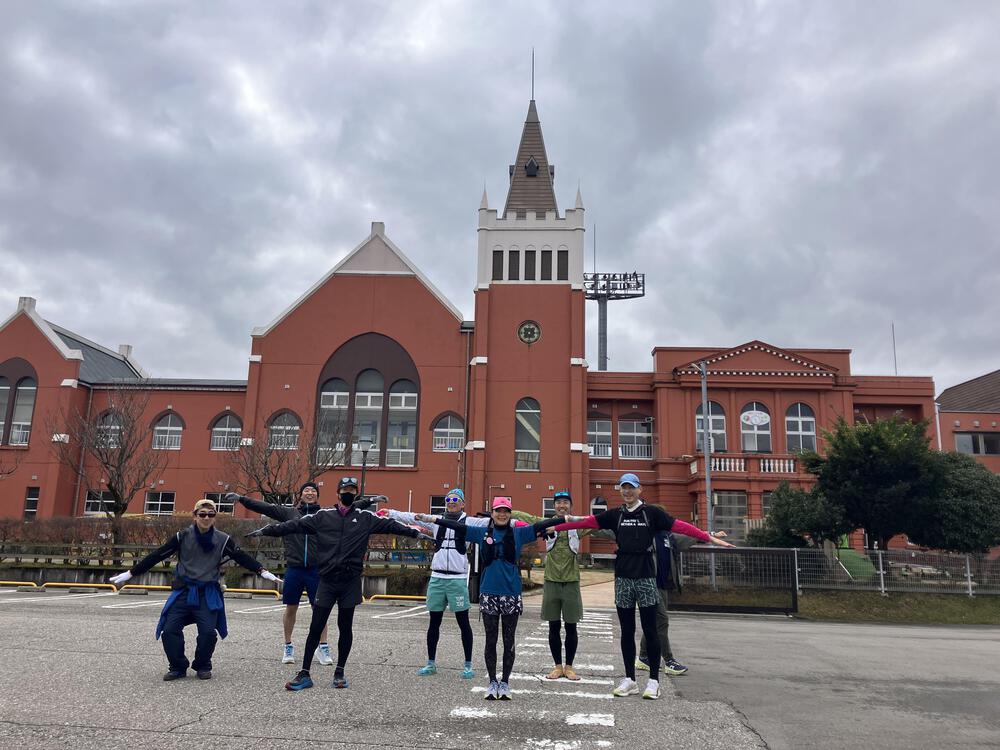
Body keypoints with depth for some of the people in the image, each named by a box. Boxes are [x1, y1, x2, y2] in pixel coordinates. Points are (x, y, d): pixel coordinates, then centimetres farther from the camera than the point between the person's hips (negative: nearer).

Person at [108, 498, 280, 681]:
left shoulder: (222, 540, -1)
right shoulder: (182, 537, -3)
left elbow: (242, 557, -2)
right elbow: (157, 556, -2)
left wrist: (262, 571, -14)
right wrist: (130, 573, -3)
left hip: (209, 594, -1)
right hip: (183, 591, 1)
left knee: (208, 632, -11)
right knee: (170, 630, -9)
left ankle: (202, 667, 14)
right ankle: (178, 667, 13)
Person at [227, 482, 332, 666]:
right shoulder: (289, 512, 6)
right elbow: (265, 507, -1)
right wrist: (241, 498, -10)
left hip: (316, 569, -1)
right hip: (294, 568, 1)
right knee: (291, 608, 10)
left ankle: (323, 647, 16)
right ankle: (288, 646, 27)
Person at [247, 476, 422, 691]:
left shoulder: (366, 518, 4)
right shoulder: (323, 516, 5)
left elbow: (390, 525, -1)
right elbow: (295, 525, 2)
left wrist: (414, 532, -11)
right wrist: (267, 531, -3)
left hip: (350, 582, 0)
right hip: (327, 581, 0)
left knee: (345, 627, 8)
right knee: (315, 627, 2)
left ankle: (339, 673, 22)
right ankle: (304, 675, 12)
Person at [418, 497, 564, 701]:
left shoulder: (518, 533, 3)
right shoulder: (483, 532, 4)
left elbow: (542, 525, -4)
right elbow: (458, 526, 1)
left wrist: (568, 518, -11)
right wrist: (432, 519, -4)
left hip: (512, 595, 0)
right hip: (488, 594, 0)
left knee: (508, 641, 8)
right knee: (491, 640, 8)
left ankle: (505, 683, 20)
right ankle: (493, 682, 20)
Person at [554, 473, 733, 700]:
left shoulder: (651, 513, -1)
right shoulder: (615, 515, 8)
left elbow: (680, 526, -7)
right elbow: (587, 522, 4)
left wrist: (710, 538, -15)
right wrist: (555, 528, -1)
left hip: (645, 578, -3)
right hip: (623, 578, 3)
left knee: (649, 630, 1)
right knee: (627, 631, 9)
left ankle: (654, 681, 11)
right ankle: (629, 680, 18)